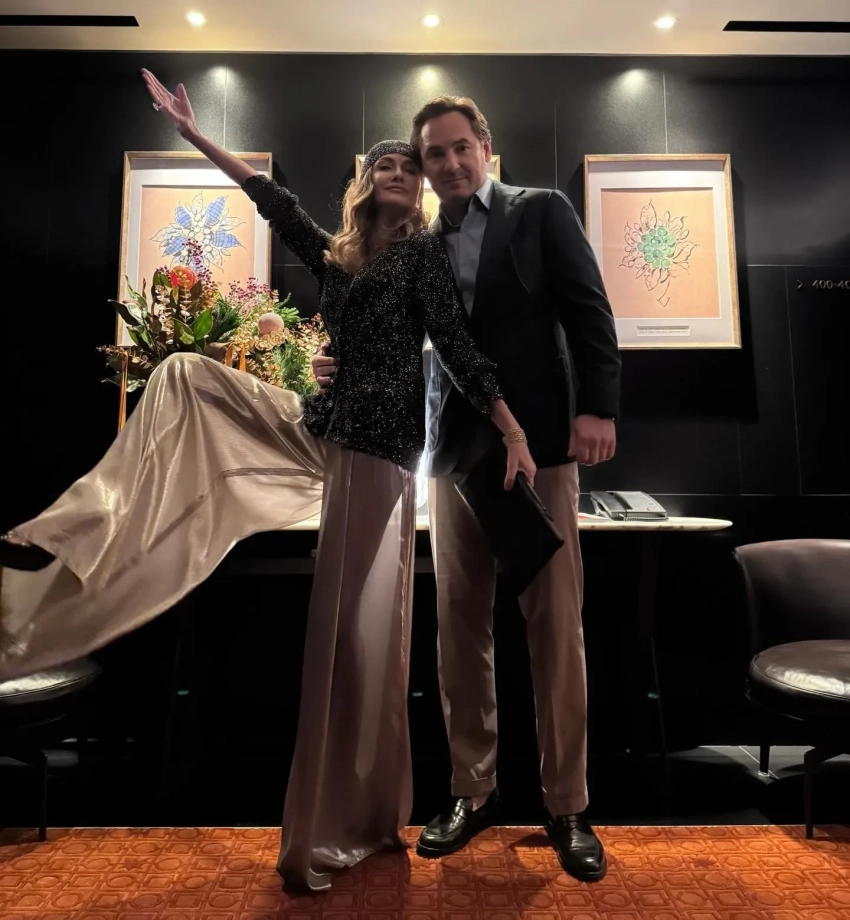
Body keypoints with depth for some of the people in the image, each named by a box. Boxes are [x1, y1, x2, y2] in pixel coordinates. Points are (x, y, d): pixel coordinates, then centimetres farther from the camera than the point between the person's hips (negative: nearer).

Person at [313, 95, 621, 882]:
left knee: (554, 623, 0)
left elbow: (587, 309, 0)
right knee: (459, 625, 5)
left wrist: (597, 406, -12)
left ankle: (566, 805, 15)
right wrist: (346, 366, -3)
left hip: (538, 442, -3)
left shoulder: (541, 211, 10)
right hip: (454, 450, 4)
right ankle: (472, 791, 20)